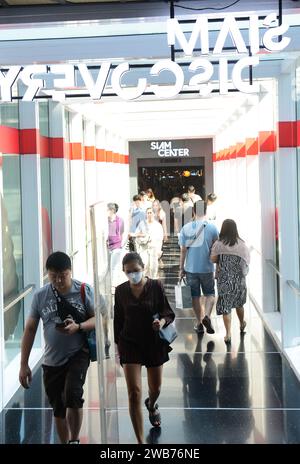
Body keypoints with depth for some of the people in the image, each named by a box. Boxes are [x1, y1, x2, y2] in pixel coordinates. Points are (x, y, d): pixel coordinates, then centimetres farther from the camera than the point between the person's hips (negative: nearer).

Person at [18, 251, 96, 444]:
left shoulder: (85, 291, -8)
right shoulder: (41, 296, -3)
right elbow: (30, 329, 2)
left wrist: (78, 327, -25)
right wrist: (24, 364, 0)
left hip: (78, 354, -3)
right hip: (52, 360, 3)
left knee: (73, 394, -24)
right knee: (58, 409, 12)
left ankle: (74, 440, -6)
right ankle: (65, 442, 31)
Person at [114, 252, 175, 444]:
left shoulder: (156, 286, -10)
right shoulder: (121, 291, -3)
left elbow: (170, 313, -5)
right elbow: (118, 320, 7)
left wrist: (162, 321, -27)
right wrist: (118, 344, 9)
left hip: (154, 343, 0)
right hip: (130, 344, 0)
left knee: (155, 388, 20)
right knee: (134, 393, -11)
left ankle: (152, 405, 59)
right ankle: (141, 441, -5)